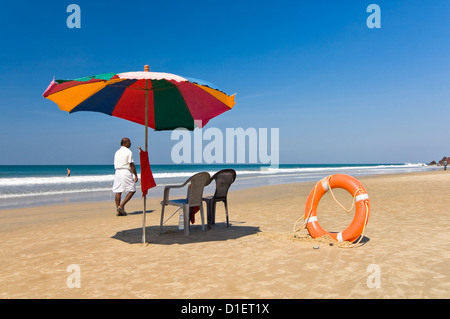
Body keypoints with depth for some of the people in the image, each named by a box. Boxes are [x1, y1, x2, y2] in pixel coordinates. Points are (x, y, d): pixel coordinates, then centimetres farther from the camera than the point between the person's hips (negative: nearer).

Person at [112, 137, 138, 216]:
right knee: (132, 190, 0)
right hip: (126, 172, -7)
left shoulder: (117, 152, 17)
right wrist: (135, 175, -8)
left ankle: (118, 210, 6)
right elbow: (131, 164, -11)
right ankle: (121, 206, -9)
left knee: (118, 192, 4)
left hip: (117, 172, 8)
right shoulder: (128, 152, -6)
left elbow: (115, 164, 19)